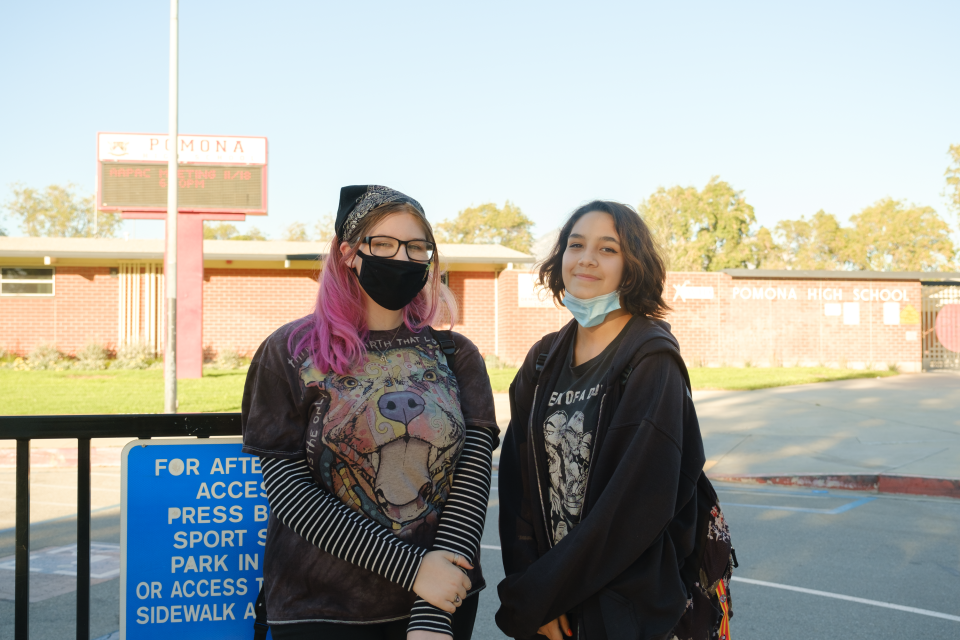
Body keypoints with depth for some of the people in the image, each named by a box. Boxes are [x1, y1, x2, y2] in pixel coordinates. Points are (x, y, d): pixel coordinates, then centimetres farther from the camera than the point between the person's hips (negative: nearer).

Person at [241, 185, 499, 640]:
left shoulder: (455, 356, 3)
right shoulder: (290, 354, -3)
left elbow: (472, 480, -6)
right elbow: (287, 490, -10)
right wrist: (410, 567, -18)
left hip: (444, 604, 2)